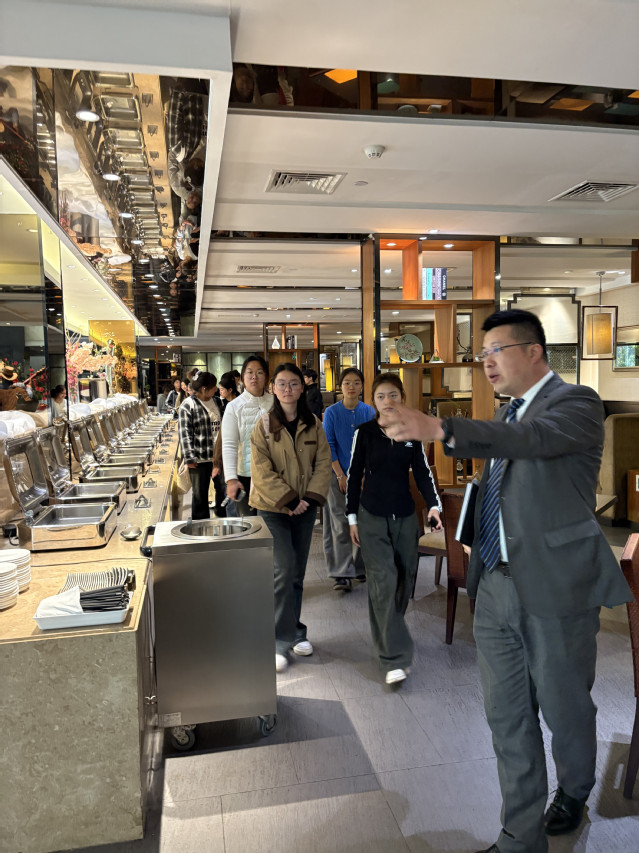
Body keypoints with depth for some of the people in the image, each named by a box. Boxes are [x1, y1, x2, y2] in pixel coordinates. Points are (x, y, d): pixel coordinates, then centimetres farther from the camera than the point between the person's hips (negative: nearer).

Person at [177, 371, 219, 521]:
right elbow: (185, 434, -12)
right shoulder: (188, 405, -8)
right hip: (199, 459, -6)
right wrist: (190, 458, -17)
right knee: (200, 495, 3)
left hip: (217, 456, 6)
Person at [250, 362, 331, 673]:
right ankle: (280, 641, 3)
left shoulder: (313, 425, 4)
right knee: (284, 571, -10)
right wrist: (288, 501, -15)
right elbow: (262, 472, -11)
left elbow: (323, 463, 2)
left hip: (304, 509, 4)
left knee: (297, 573, 11)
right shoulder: (264, 426, -6)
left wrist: (311, 498, -10)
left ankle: (294, 632, 26)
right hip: (273, 509, -3)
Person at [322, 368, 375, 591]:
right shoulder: (331, 413, -3)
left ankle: (361, 568, 22)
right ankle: (342, 574, 2)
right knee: (341, 524, -3)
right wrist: (340, 475, -9)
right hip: (339, 475, -2)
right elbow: (329, 446, -4)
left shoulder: (369, 412, 2)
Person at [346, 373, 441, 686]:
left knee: (404, 578, 9)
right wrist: (352, 518, 0)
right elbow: (354, 476, 0)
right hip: (372, 518, -3)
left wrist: (434, 505, -10)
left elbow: (422, 473, 5)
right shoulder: (364, 432, -3)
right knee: (383, 580, -11)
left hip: (405, 517, 3)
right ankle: (395, 658, -6)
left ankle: (387, 630, 35)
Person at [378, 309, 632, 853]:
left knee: (565, 708, 16)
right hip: (497, 588, 7)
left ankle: (574, 792, 46)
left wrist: (438, 429, -45)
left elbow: (534, 438, -33)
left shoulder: (577, 403, -11)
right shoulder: (509, 411, 13)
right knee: (507, 716, 12)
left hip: (556, 587, -6)